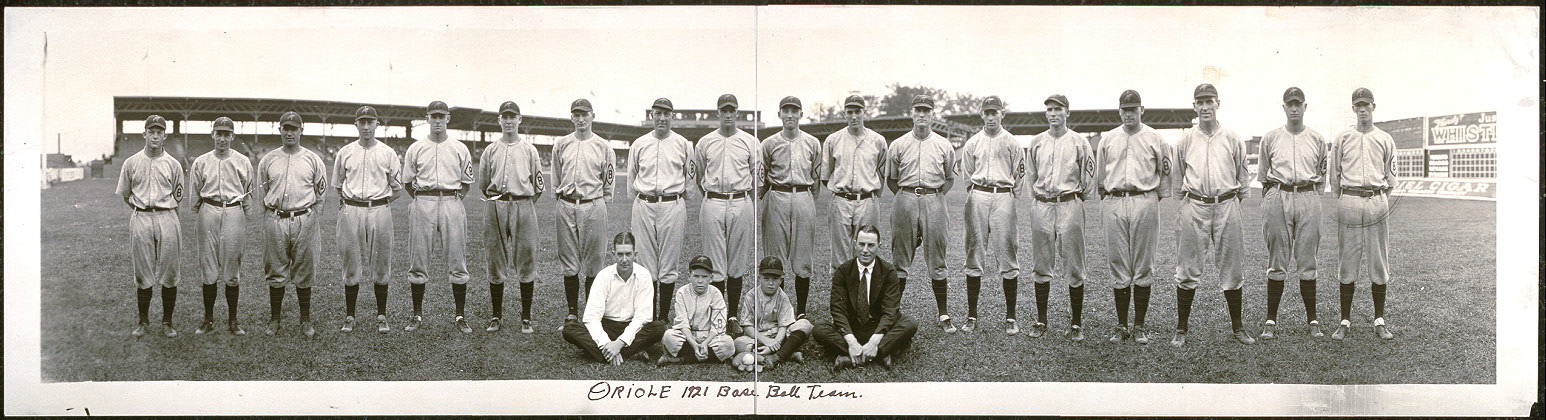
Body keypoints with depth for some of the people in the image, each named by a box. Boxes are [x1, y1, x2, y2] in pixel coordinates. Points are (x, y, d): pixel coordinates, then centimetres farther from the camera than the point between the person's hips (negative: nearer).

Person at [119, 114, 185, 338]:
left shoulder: (173, 164, 6)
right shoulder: (131, 163, 7)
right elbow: (125, 195, 14)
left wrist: (163, 211, 5)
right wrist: (143, 208, 8)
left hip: (167, 219, 0)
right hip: (140, 219, 0)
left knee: (169, 273, 0)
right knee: (142, 273, 4)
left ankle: (167, 322, 10)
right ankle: (143, 321, 14)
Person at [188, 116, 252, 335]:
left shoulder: (243, 162, 6)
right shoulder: (201, 162, 7)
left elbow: (248, 194, 12)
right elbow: (194, 196, 12)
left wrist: (241, 216, 9)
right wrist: (201, 215, 8)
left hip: (234, 213, 0)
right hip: (208, 213, 0)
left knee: (232, 271, 1)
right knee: (209, 269, 1)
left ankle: (232, 321, 9)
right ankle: (208, 320, 9)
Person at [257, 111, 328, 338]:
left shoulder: (313, 160, 5)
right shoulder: (268, 160, 9)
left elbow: (320, 194, 8)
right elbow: (261, 193, 14)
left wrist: (305, 211, 3)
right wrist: (274, 208, 6)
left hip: (304, 220, -1)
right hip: (275, 220, 1)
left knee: (303, 273, 3)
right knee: (275, 273, 4)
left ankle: (306, 321, 10)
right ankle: (274, 319, 13)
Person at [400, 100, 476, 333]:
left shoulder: (460, 149, 10)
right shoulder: (415, 149, 9)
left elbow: (466, 182, 16)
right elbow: (407, 182, 14)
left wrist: (456, 199, 5)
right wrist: (422, 201, 6)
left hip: (452, 203, 0)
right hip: (423, 204, 0)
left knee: (456, 259, -2)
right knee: (418, 259, 1)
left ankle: (461, 316, 2)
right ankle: (417, 314, 10)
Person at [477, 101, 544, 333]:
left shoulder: (529, 149, 7)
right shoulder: (491, 150, 10)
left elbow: (538, 185, 9)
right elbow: (483, 184, 16)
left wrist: (524, 204, 8)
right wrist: (496, 200, 12)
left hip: (523, 207, -1)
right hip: (496, 208, 1)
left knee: (525, 263, -1)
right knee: (496, 263, 4)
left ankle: (526, 318, 5)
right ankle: (496, 315, 12)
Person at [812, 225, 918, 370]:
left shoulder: (889, 272, -3)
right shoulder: (842, 271, -2)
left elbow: (890, 311, -12)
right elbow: (838, 309, -10)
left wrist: (874, 341, -29)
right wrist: (851, 341, -27)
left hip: (879, 328, 0)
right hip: (850, 329, 0)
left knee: (910, 325, -27)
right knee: (819, 331, -27)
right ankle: (880, 355, -34)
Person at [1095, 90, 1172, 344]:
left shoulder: (1155, 139, 6)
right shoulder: (1107, 140, 12)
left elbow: (1165, 175, 10)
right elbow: (1099, 177, 17)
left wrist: (1153, 201, 6)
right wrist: (1107, 199, 10)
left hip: (1144, 202, -2)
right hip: (1113, 203, 2)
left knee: (1143, 268, 0)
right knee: (1119, 268, 2)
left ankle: (1139, 326, 6)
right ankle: (1121, 325, 9)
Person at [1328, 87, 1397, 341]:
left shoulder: (1385, 140, 11)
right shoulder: (1342, 139, 9)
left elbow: (1390, 178, 15)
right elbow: (1334, 177, 11)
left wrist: (1380, 200, 8)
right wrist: (1343, 202, 7)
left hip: (1377, 201, 1)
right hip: (1349, 201, -1)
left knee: (1378, 262, 1)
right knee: (1347, 262, -1)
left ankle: (1379, 321, 7)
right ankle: (1345, 321, 4)